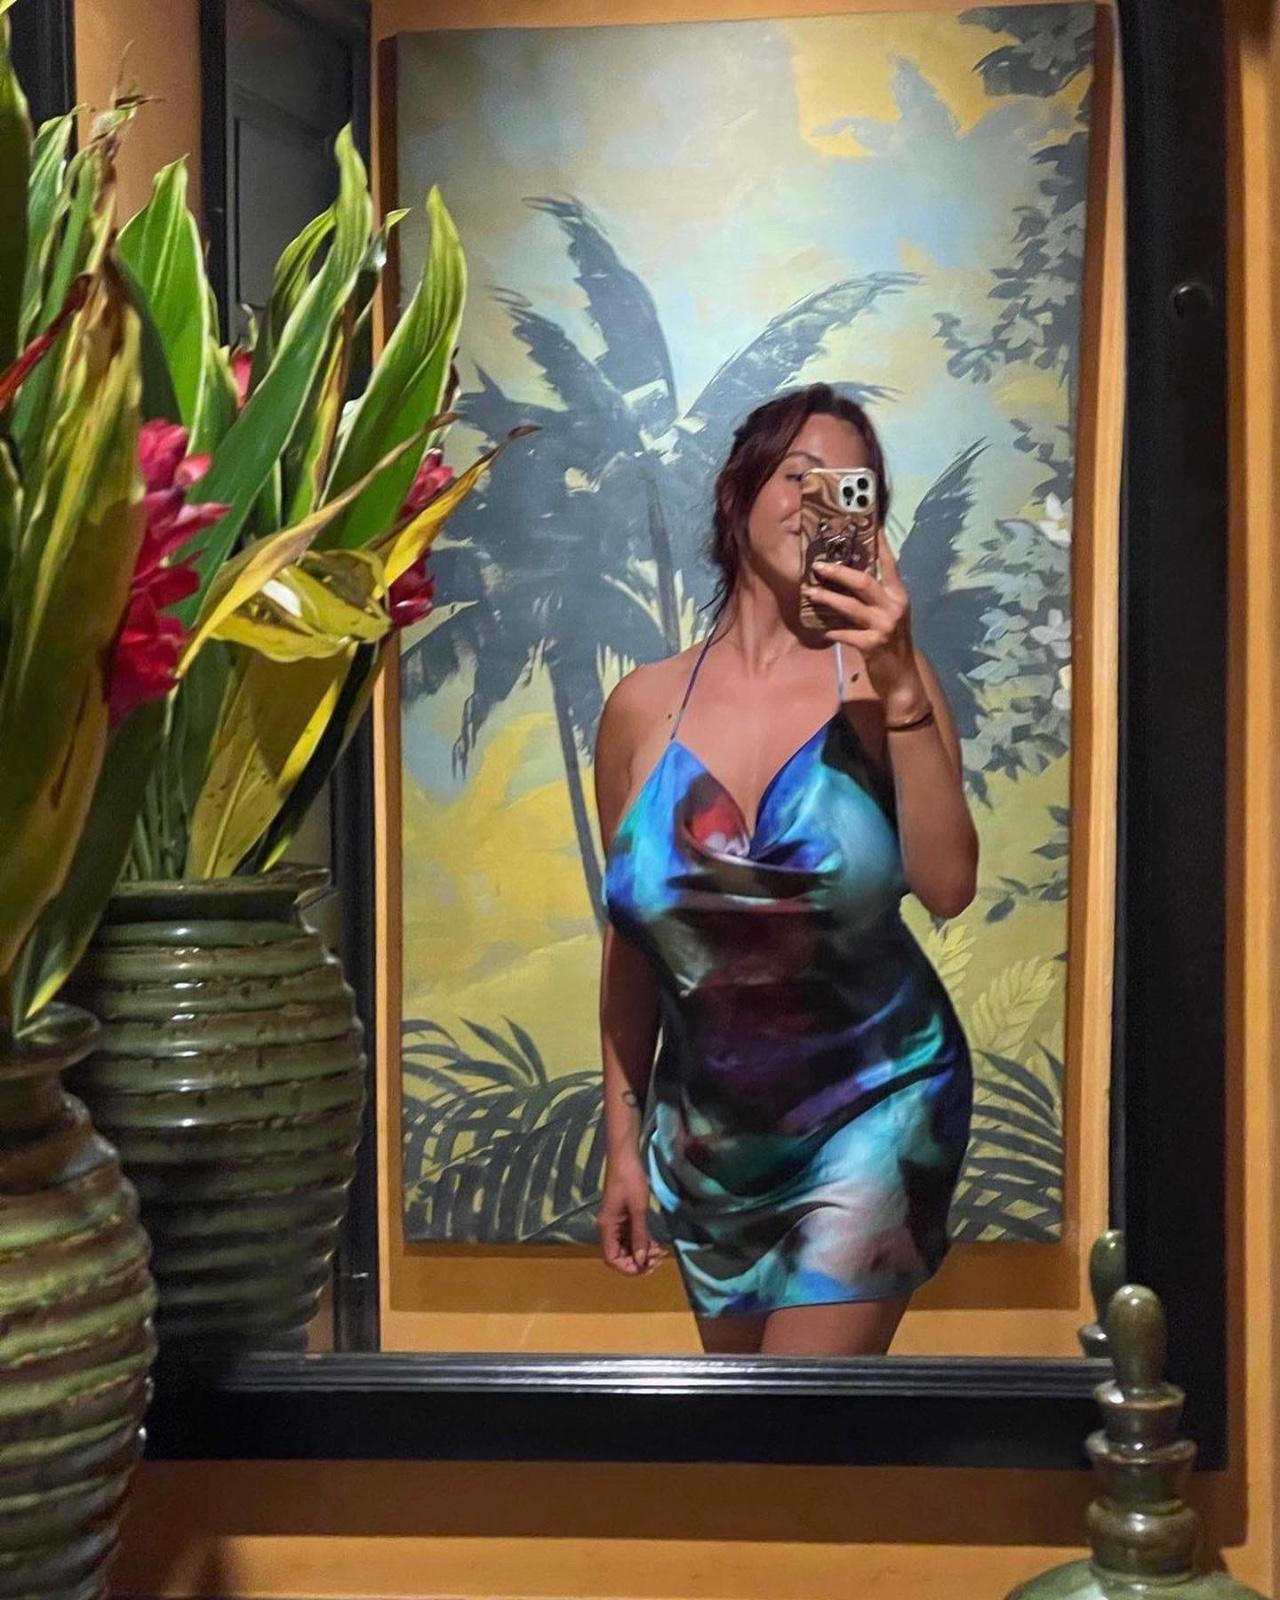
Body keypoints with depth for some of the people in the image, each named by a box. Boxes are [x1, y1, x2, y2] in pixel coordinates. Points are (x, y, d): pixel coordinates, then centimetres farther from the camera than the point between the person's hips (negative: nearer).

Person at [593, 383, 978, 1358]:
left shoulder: (882, 683, -9)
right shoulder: (646, 707, -3)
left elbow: (947, 888, -22)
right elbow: (631, 944, 3)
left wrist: (900, 688, -28)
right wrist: (625, 1140, 8)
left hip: (870, 1110, -3)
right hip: (708, 1130, 3)